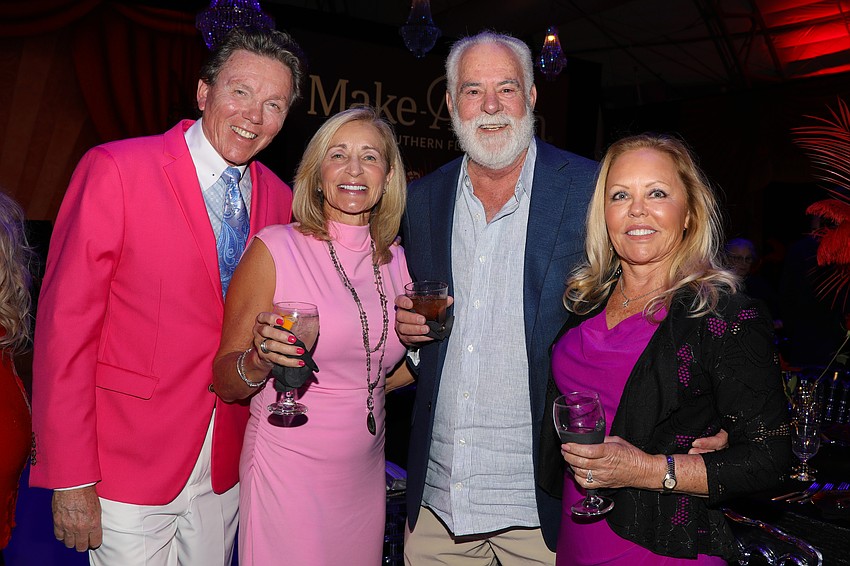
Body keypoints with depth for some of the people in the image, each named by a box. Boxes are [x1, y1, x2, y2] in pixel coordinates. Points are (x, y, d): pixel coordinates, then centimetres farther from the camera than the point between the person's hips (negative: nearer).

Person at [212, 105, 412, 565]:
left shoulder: (394, 260, 3)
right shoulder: (274, 248, -12)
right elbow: (225, 383, -8)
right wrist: (260, 360, -28)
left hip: (366, 476, 5)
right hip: (288, 475, -5)